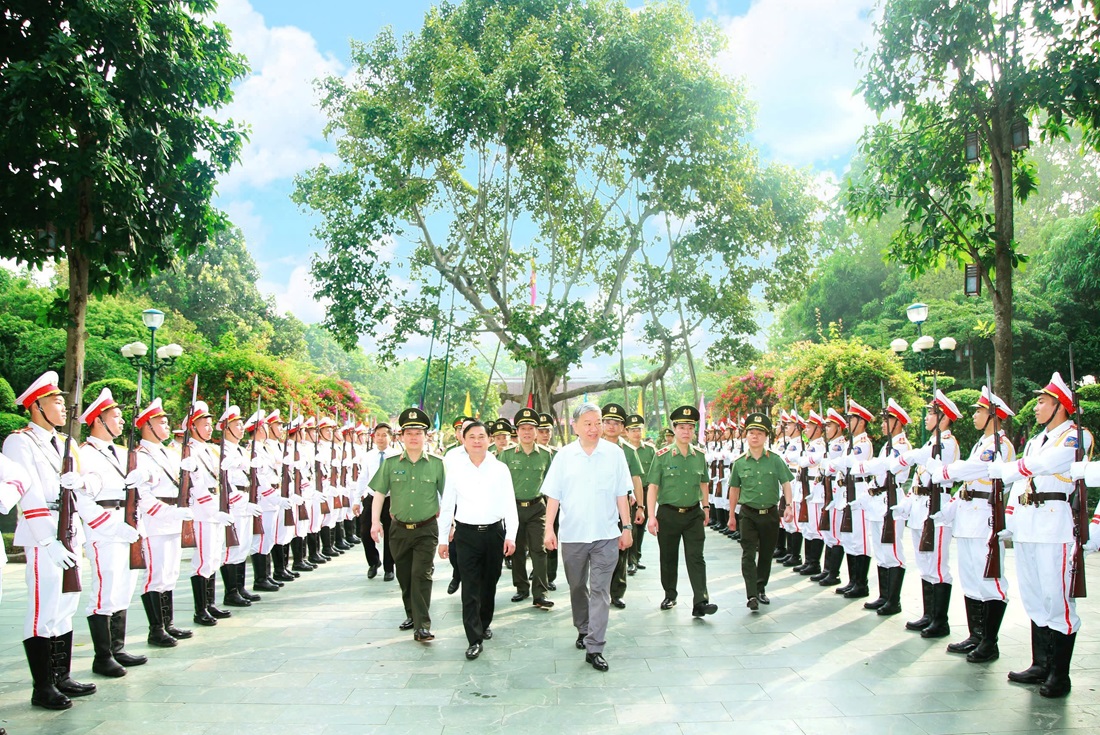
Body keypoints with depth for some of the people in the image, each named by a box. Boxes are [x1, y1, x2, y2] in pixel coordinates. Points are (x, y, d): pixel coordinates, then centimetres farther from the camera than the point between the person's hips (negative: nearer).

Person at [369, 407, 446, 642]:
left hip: (426, 529, -2)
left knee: (421, 575, -8)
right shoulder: (390, 464, 2)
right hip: (399, 529, 2)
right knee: (404, 576, 13)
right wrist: (375, 521, -5)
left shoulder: (436, 464, -1)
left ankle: (422, 626, -5)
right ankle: (412, 615, 33)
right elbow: (379, 494, 4)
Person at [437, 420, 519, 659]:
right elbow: (446, 505, 6)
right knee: (470, 588, -3)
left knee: (490, 583, 14)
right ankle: (474, 639, 2)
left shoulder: (500, 469, 0)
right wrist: (443, 538, 5)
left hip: (494, 531, 1)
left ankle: (485, 624, 36)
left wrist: (510, 536, -7)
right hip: (467, 533, -1)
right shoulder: (455, 469, 1)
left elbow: (509, 504, 0)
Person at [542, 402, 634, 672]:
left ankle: (594, 648, 1)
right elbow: (553, 496, 1)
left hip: (606, 534, -1)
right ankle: (583, 630, 38)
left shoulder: (614, 453, 0)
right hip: (572, 534, 1)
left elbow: (621, 495, 5)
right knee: (577, 587, 16)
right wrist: (549, 529, -4)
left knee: (600, 591, -3)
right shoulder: (564, 455, 0)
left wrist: (627, 527, 3)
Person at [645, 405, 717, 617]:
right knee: (668, 558, 11)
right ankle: (670, 596, 29)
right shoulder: (662, 456, -7)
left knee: (696, 558, -6)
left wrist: (706, 507, 17)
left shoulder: (700, 456, 4)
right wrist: (651, 516, -13)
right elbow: (652, 487, -8)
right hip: (668, 514, -2)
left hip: (694, 514, 2)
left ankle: (700, 602, -8)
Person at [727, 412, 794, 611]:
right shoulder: (739, 463, -1)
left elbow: (786, 483, -7)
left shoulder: (775, 460, -3)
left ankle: (760, 589, 29)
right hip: (748, 514, -1)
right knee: (748, 555, -8)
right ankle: (752, 596, -11)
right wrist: (732, 515, 12)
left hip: (770, 513, 1)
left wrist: (789, 505, -22)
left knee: (766, 554, 13)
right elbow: (734, 489, 8)